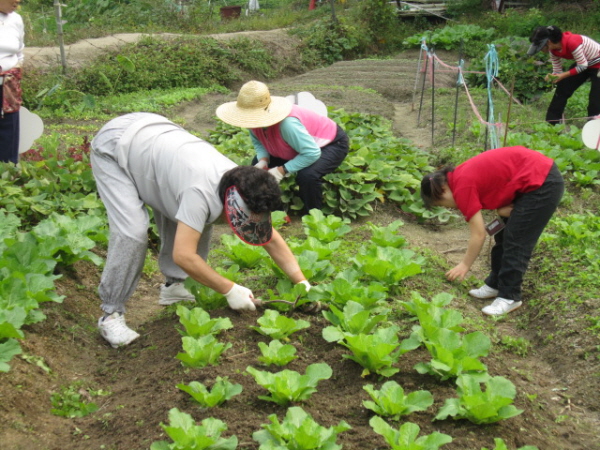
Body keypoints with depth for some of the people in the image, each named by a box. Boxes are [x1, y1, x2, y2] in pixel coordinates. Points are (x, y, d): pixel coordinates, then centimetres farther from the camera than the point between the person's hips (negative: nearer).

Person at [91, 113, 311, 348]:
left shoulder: (242, 187, -14)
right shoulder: (201, 193, -38)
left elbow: (271, 238, -3)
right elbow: (184, 256, -36)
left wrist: (301, 282, -7)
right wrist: (230, 290, -27)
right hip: (112, 148, -7)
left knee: (192, 217, -3)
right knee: (133, 231, -22)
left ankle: (174, 286, 11)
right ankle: (111, 315, -9)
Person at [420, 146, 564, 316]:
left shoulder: (462, 187, -17)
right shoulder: (462, 175, 9)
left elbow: (479, 235, -13)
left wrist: (464, 265, -2)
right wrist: (502, 210, -9)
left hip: (543, 184, -10)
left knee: (515, 242, -5)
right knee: (504, 235, 14)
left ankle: (510, 297, 4)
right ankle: (495, 285, 24)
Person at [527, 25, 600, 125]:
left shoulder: (571, 42, -35)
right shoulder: (554, 50, -9)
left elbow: (583, 65, -26)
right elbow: (557, 71, -2)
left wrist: (563, 75, -28)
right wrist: (552, 76, -24)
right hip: (582, 64, 8)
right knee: (562, 88, 6)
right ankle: (551, 123, 14)